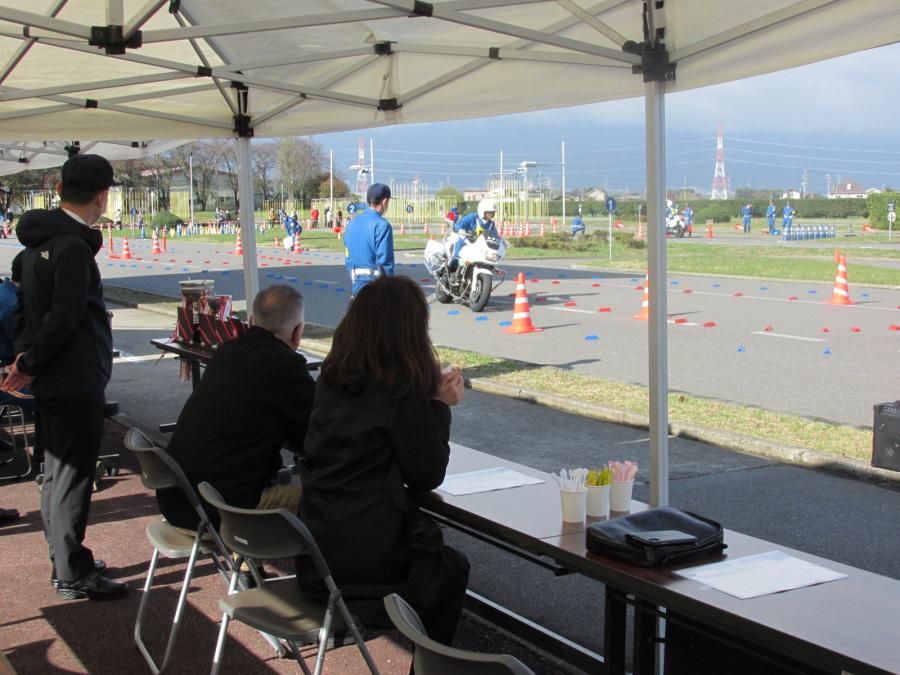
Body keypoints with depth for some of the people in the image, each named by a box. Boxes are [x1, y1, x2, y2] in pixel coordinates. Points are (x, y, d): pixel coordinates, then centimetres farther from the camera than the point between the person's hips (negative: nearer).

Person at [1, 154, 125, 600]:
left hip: (52, 382, 10)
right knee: (72, 477, -2)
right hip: (75, 383, -10)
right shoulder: (73, 246, -19)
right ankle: (72, 576, 6)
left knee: (57, 474, 17)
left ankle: (65, 563, 29)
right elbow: (64, 317, -23)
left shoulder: (39, 239, 12)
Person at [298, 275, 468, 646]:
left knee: (430, 548, 31)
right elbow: (427, 476, -8)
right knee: (451, 569, 24)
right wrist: (438, 406, 1)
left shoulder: (332, 378, 2)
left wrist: (429, 395, 11)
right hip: (363, 557, -6)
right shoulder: (404, 393, -17)